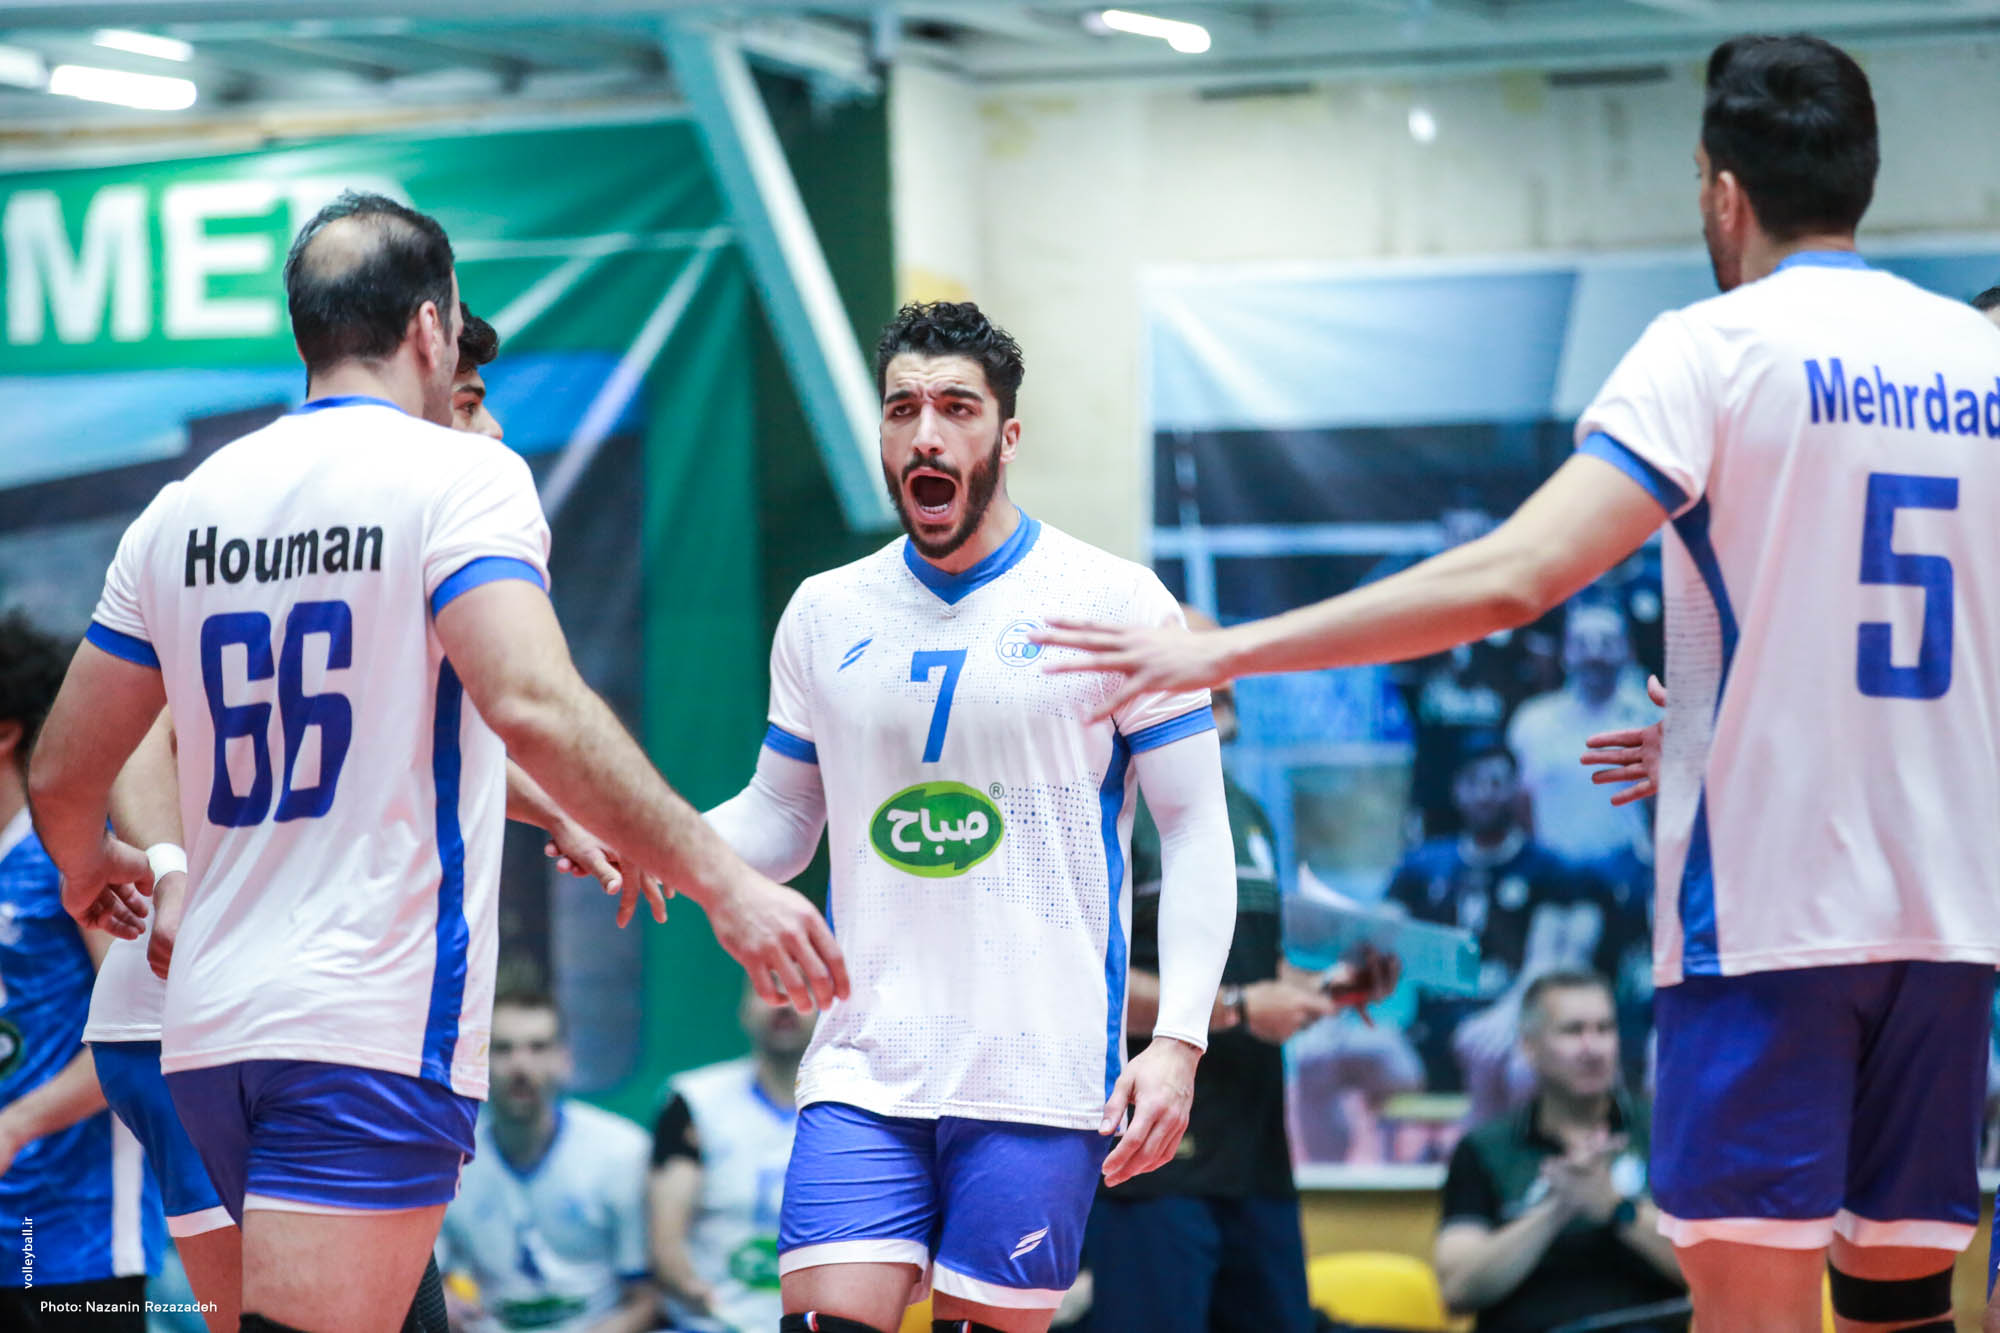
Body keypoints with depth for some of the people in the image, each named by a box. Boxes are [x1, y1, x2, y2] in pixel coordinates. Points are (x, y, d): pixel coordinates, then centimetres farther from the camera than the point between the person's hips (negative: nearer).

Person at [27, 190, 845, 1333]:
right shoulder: (458, 476, -5)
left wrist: (90, 873, 39)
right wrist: (720, 881, -19)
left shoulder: (185, 509, 12)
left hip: (212, 1025, 7)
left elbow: (63, 777, 17)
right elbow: (532, 708, -21)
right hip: (375, 1025, -7)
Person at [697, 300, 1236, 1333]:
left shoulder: (1115, 602, 0)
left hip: (1040, 1077, -2)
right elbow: (779, 822, 18)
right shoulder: (824, 613, 10)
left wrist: (1179, 1038, -9)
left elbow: (1195, 832, 1)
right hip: (863, 1071, 3)